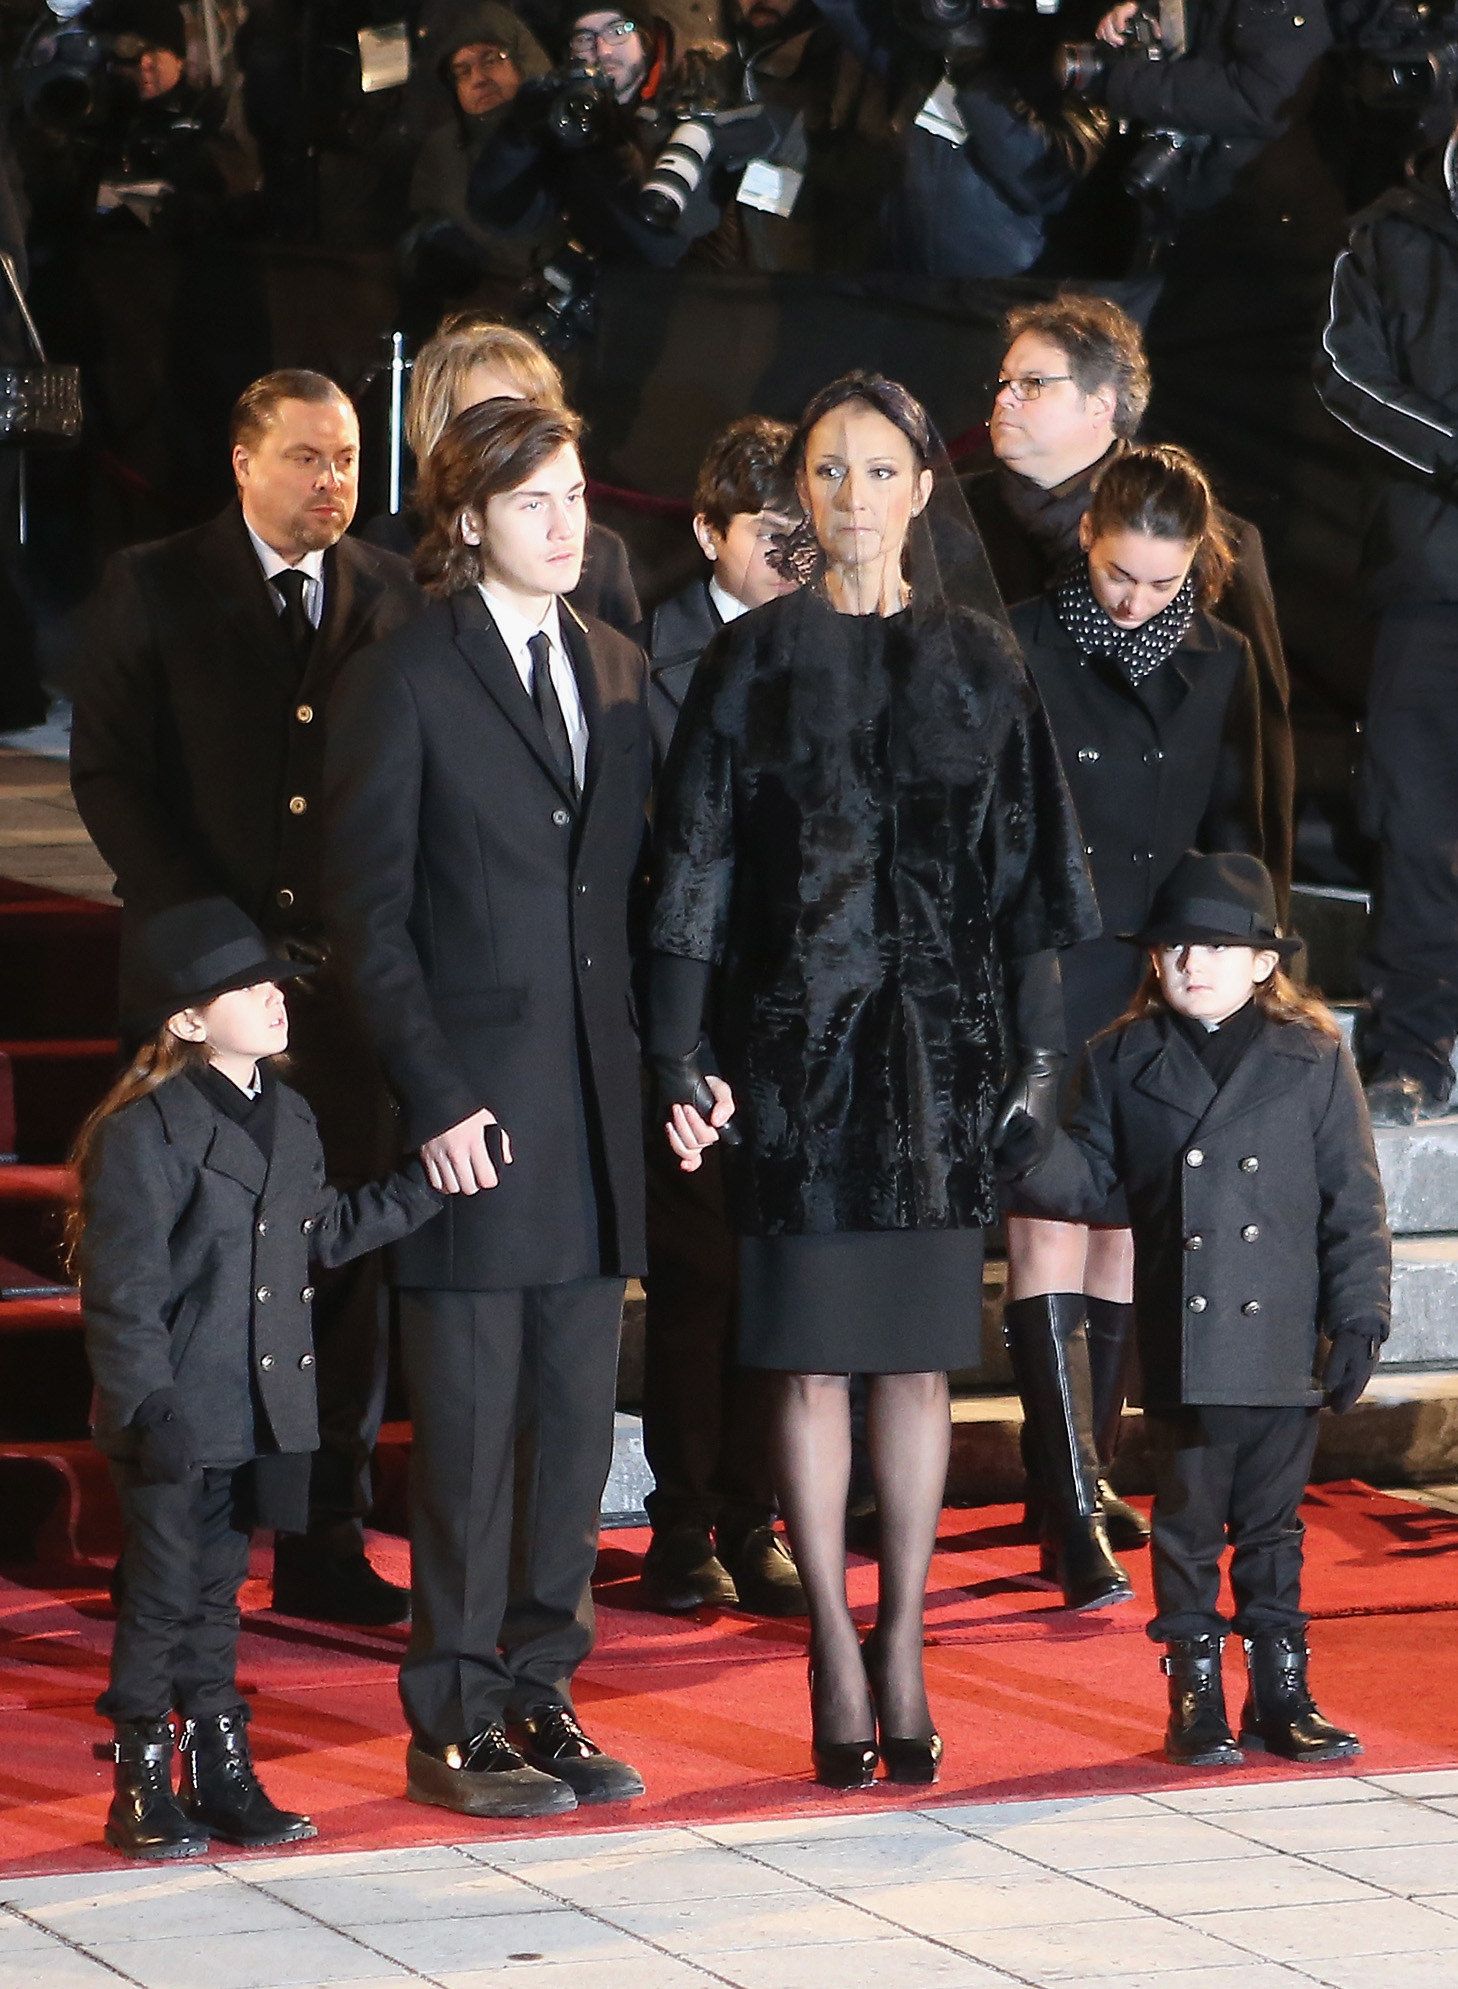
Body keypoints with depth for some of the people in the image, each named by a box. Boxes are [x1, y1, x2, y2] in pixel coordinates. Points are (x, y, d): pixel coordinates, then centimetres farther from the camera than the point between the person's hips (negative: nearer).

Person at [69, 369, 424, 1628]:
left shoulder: (393, 597, 10)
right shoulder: (152, 592, 3)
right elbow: (111, 778, -1)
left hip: (348, 967, 2)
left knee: (345, 1260, 2)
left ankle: (326, 1541, 8)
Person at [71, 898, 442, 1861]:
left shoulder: (289, 1119, 9)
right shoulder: (146, 1131, -15)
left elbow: (327, 1231, 23)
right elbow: (121, 1288, -16)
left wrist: (428, 1185, 15)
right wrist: (146, 1408, -19)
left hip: (259, 1412, 7)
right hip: (178, 1419, -7)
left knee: (218, 1591, 15)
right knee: (162, 1599, 1)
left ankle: (222, 1775, 22)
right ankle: (143, 1788, 11)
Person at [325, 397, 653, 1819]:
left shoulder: (616, 671, 13)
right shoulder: (405, 681, -4)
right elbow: (367, 912, -6)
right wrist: (434, 1097, -12)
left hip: (597, 1102, 5)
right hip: (476, 1103, -5)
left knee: (576, 1420, 7)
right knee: (470, 1425, -1)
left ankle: (537, 1689, 17)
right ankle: (453, 1722, 7)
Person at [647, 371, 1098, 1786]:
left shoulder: (977, 659, 7)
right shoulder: (753, 661, 2)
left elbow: (1028, 856, 7)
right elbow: (695, 860, -1)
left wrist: (1040, 1035, 0)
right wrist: (679, 1058, -8)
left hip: (941, 1034, 2)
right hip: (799, 1032, -2)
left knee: (918, 1358, 4)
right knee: (813, 1361, 0)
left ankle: (902, 1647, 10)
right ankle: (838, 1661, 4)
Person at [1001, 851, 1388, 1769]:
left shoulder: (1315, 1058, 2)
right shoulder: (1125, 1061, 4)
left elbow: (1354, 1203, 3)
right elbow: (1087, 1179, 4)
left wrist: (1358, 1319, -2)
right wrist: (1025, 1148, -16)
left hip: (1283, 1345, 0)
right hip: (1179, 1348, 0)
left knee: (1274, 1524, 9)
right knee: (1188, 1521, 6)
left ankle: (1282, 1693, 17)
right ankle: (1196, 1699, 14)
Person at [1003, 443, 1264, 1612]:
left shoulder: (1221, 667, 9)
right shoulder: (1020, 651, -4)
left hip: (1164, 988, 4)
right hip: (1044, 979, -4)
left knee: (1122, 1229, 9)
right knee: (1051, 1225, -10)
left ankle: (1087, 1476, 21)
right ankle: (1073, 1510, -14)